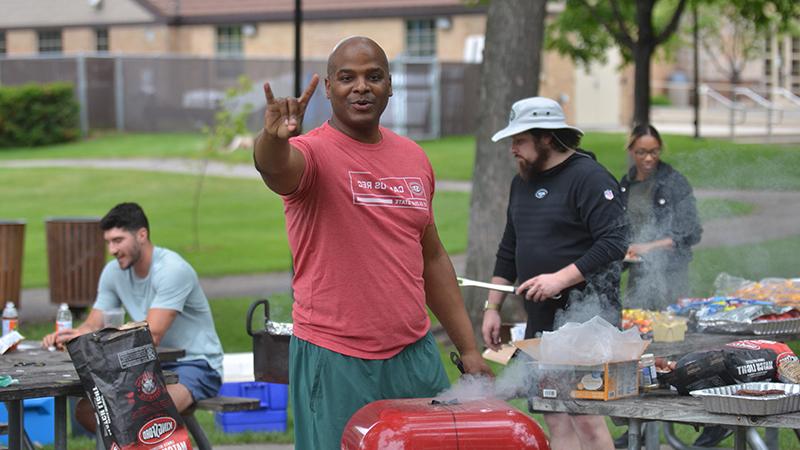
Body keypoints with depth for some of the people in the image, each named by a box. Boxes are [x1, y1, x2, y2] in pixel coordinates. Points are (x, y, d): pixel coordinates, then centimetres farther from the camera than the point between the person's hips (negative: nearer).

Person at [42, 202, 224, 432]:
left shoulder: (173, 270, -21)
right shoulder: (114, 272, 3)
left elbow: (152, 335, -27)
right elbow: (93, 325, 4)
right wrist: (66, 335, -19)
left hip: (196, 365, -8)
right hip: (154, 367, 8)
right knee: (86, 409, -8)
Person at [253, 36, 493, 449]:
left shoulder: (414, 158, 11)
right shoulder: (313, 152, -6)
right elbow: (276, 169, -31)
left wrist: (469, 349, 16)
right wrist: (273, 138, -54)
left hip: (416, 356, 5)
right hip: (335, 363, -5)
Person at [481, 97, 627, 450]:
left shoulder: (589, 177, -8)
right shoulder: (522, 182, 18)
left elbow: (613, 244, -17)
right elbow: (508, 252, 26)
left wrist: (562, 278, -22)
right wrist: (492, 307, 21)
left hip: (585, 315, -8)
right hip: (541, 321, 8)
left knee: (585, 420, -15)